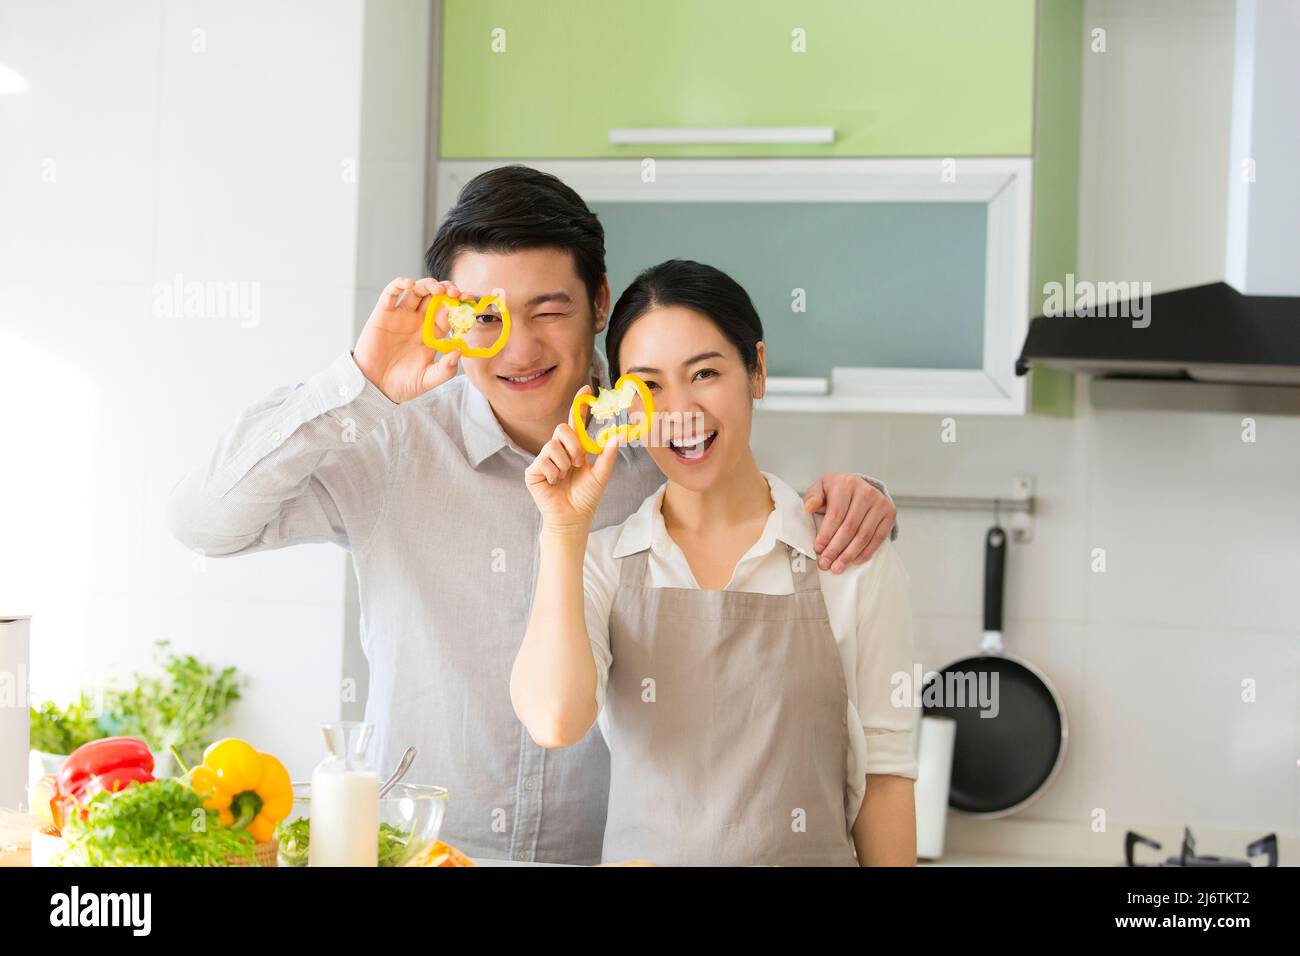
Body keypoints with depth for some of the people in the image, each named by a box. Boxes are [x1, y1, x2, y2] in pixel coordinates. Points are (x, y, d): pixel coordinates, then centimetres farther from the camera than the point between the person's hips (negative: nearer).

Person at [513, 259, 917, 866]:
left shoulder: (853, 562, -3)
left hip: (804, 856, -1)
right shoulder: (600, 561, 1)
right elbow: (554, 720, -15)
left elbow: (882, 771, -1)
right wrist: (564, 529, -15)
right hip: (639, 856, 1)